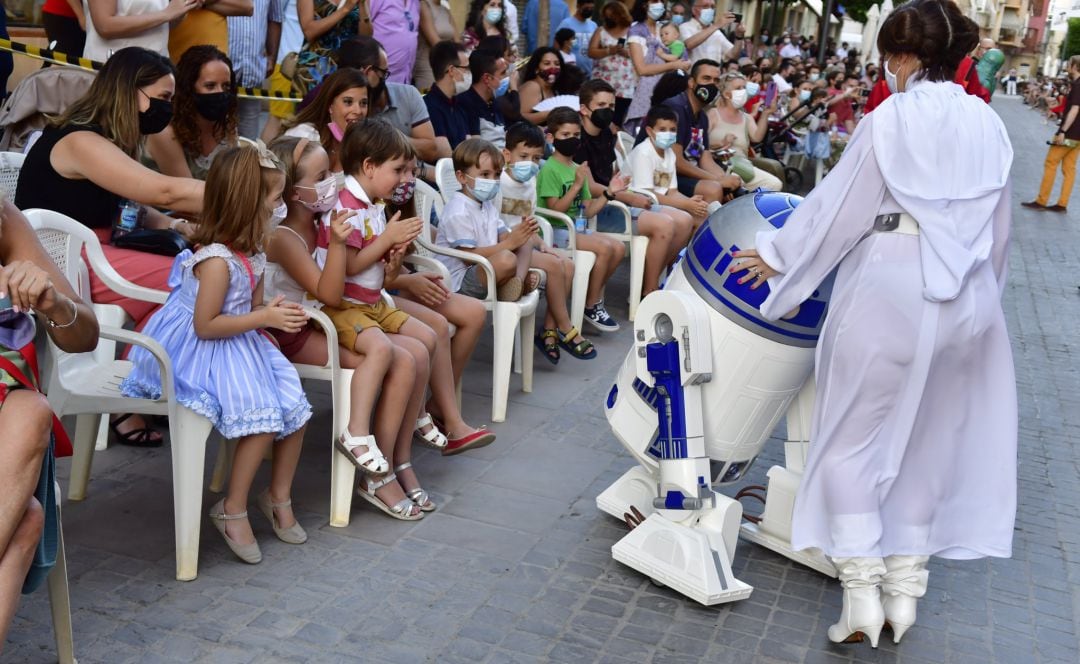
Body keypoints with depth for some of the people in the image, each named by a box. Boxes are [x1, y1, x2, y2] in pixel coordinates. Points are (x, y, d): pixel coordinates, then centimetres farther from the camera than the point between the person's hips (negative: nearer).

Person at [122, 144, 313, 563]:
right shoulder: (216, 261, -25)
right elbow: (205, 325, -24)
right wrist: (263, 318, -24)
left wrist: (276, 313, -2)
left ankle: (278, 497, 22)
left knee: (295, 411, 3)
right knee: (262, 419, -22)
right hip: (202, 352, -9)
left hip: (242, 346, 10)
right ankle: (232, 510, -2)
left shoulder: (252, 254, 5)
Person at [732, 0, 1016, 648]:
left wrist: (778, 255, 7)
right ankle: (905, 585, 22)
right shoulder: (988, 125, 6)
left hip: (891, 293, -5)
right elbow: (998, 230, 12)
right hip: (966, 301, 6)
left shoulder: (891, 120, -9)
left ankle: (863, 592, 3)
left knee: (854, 440, 6)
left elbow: (836, 207, -6)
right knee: (927, 444, 15)